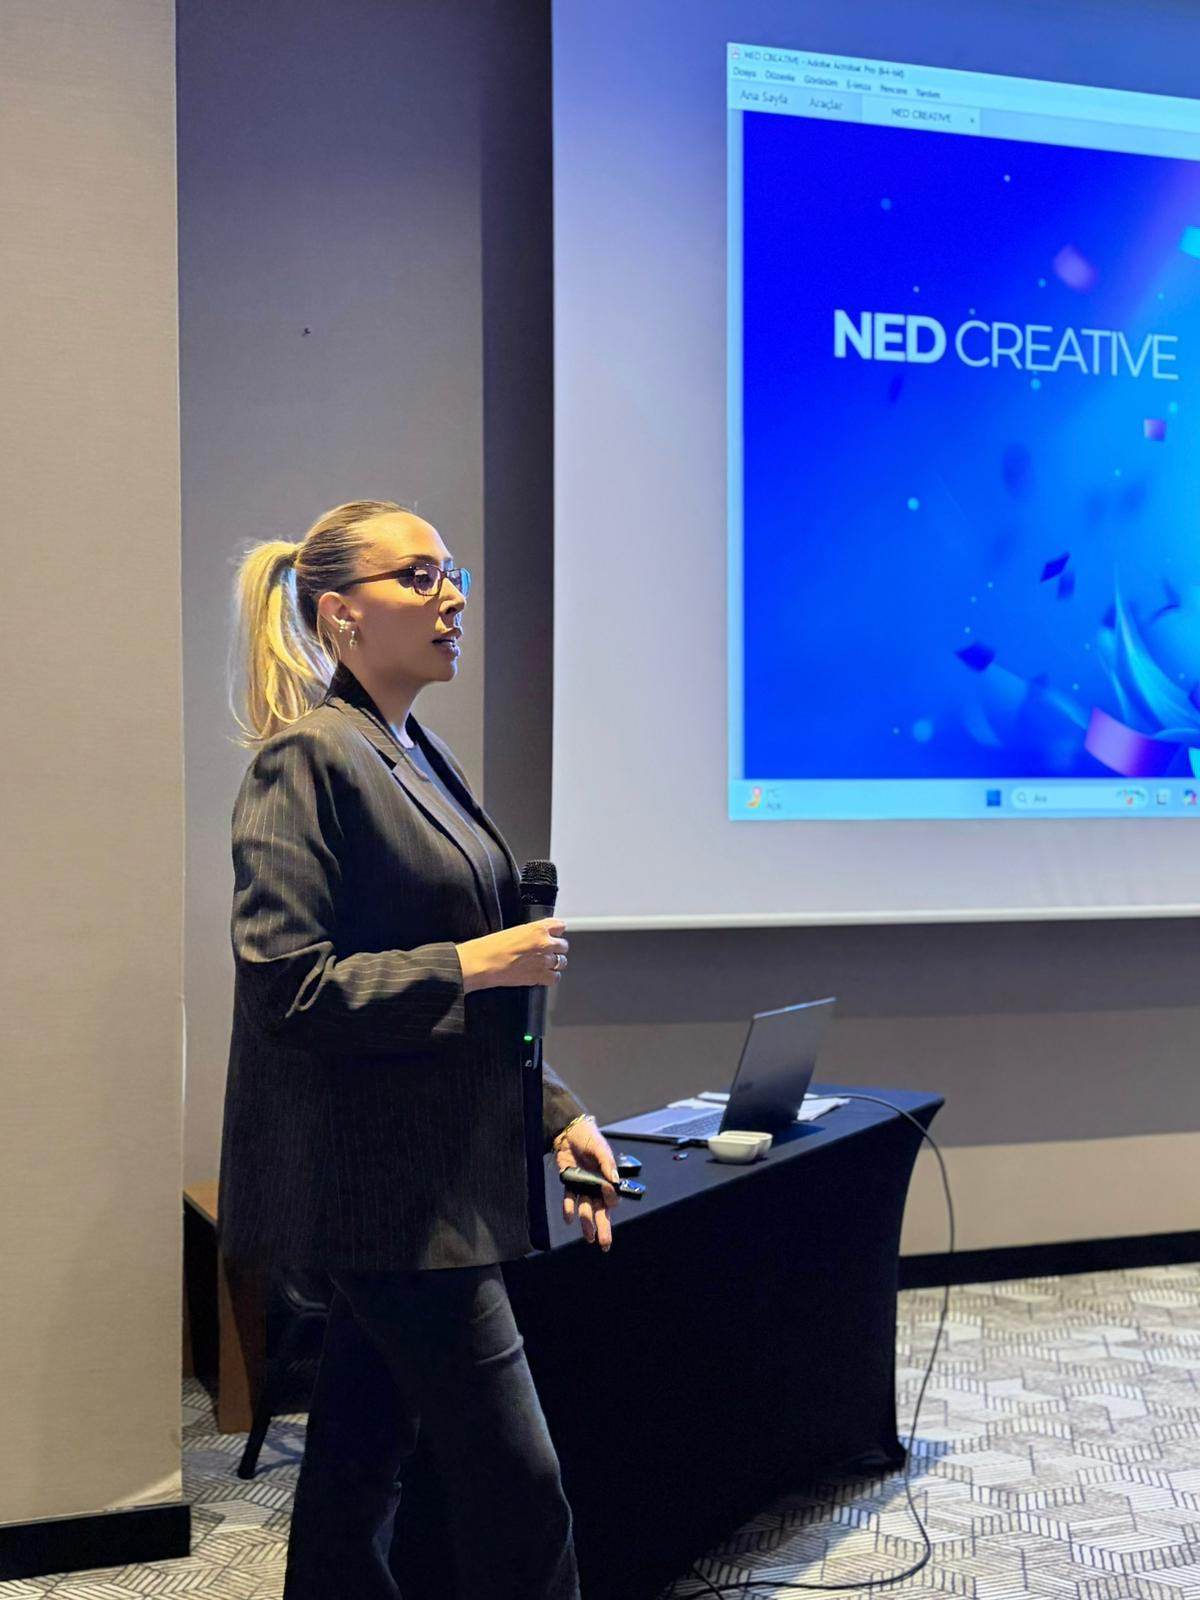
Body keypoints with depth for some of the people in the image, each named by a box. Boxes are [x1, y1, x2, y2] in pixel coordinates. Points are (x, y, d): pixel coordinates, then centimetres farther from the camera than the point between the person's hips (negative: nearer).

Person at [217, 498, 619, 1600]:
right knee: (516, 1489, -5)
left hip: (435, 1177, 9)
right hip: (379, 1180, -9)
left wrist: (557, 1112, 14)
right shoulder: (308, 760, -12)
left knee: (360, 1468, 16)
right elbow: (284, 987, -18)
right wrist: (474, 964, -15)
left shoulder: (423, 759, 15)